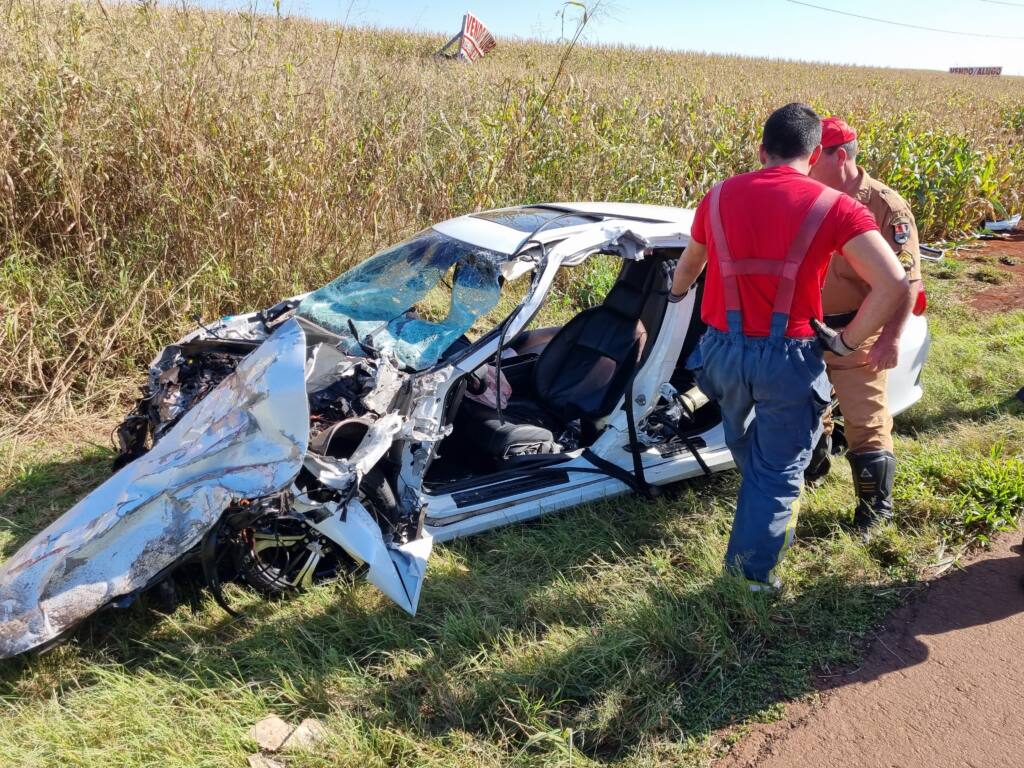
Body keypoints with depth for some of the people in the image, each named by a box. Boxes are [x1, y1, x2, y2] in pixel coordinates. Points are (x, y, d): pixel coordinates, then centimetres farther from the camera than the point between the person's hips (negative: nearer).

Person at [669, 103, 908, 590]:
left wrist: (675, 297, 44)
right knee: (780, 469, 14)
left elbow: (688, 266, 22)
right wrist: (847, 342, -3)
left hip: (724, 350, 5)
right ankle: (754, 567, 21)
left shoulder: (719, 196, 3)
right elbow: (894, 285, -16)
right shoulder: (833, 207, -7)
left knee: (744, 444, 32)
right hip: (788, 358, -4)